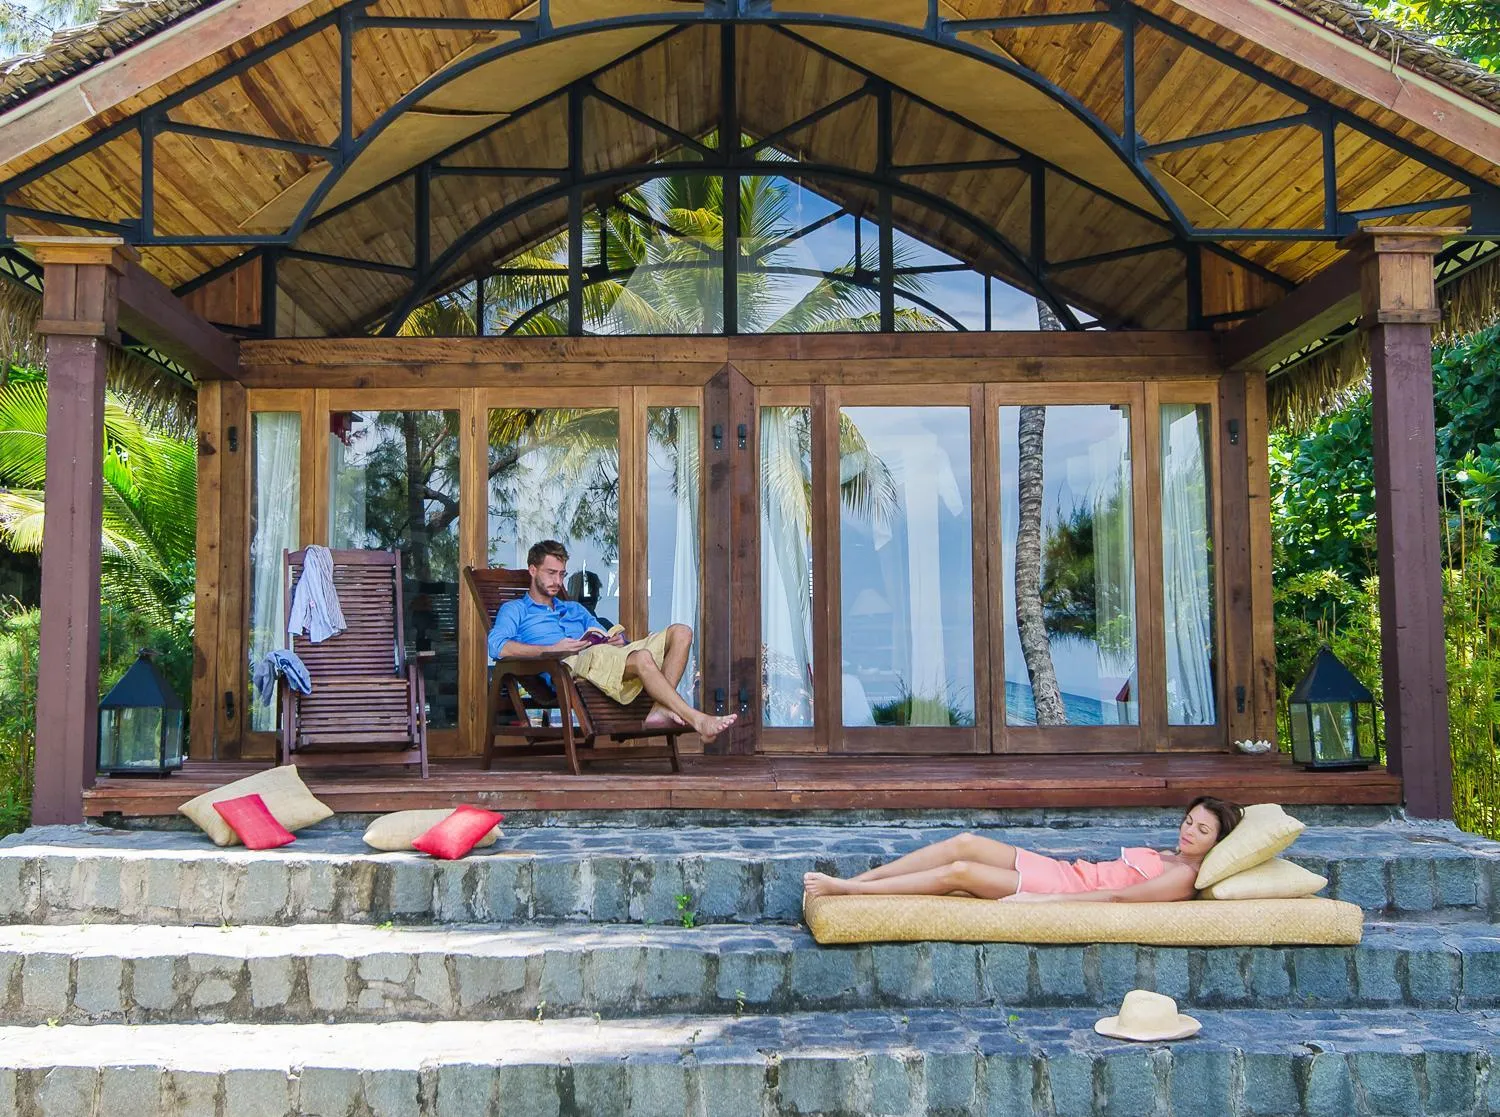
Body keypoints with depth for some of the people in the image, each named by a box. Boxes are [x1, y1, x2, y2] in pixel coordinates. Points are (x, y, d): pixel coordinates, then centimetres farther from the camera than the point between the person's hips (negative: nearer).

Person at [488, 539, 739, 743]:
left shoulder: (575, 610, 39)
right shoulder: (515, 610, 18)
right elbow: (497, 647, -3)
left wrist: (618, 641, 4)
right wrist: (554, 648, -11)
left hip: (610, 657, 7)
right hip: (570, 663, -7)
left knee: (680, 633, -9)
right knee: (642, 657, -36)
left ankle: (662, 709, -29)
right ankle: (697, 720, -40)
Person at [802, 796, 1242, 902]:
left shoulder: (1184, 876, -9)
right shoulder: (1168, 855, 19)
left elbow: (1119, 896, -18)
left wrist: (1041, 901, -24)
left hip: (1063, 889, -8)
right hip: (1061, 871, 8)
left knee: (959, 871, -18)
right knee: (965, 843, -9)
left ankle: (842, 890, -11)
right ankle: (849, 882, -8)